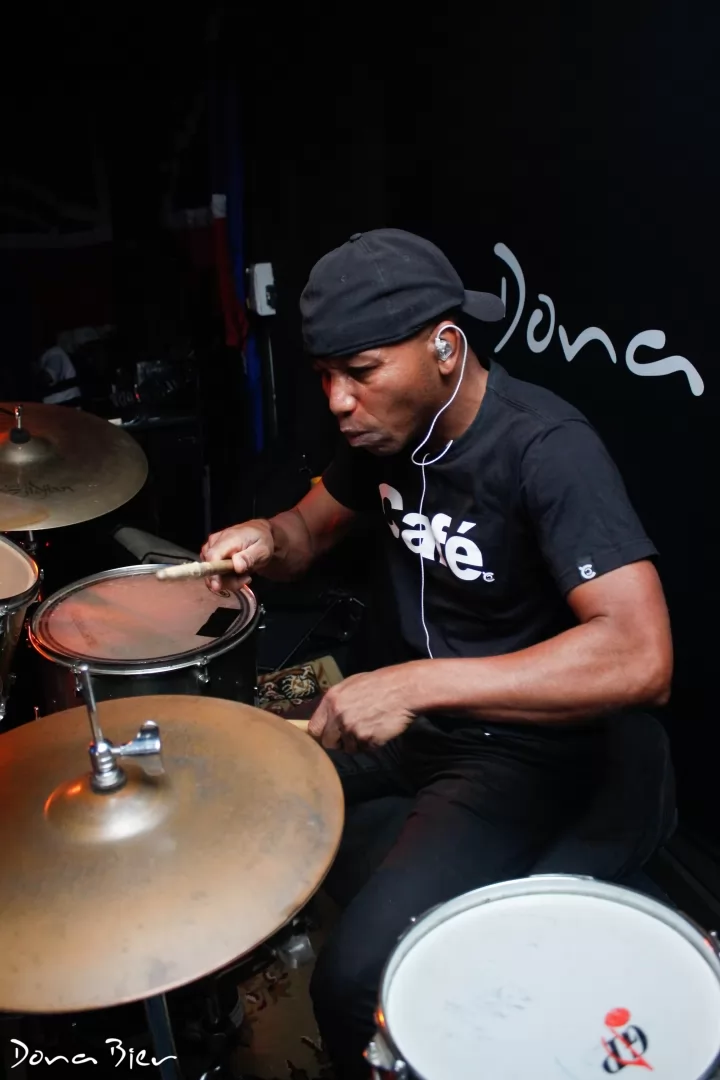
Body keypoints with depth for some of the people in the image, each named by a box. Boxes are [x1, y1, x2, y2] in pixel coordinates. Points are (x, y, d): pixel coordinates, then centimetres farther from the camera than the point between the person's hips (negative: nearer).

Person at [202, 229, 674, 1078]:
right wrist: (266, 542, -13)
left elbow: (641, 657, -36)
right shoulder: (388, 427, -4)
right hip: (412, 708, 8)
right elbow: (313, 528, 11)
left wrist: (416, 683, -39)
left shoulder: (546, 449, -26)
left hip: (523, 743, -7)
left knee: (355, 980, -21)